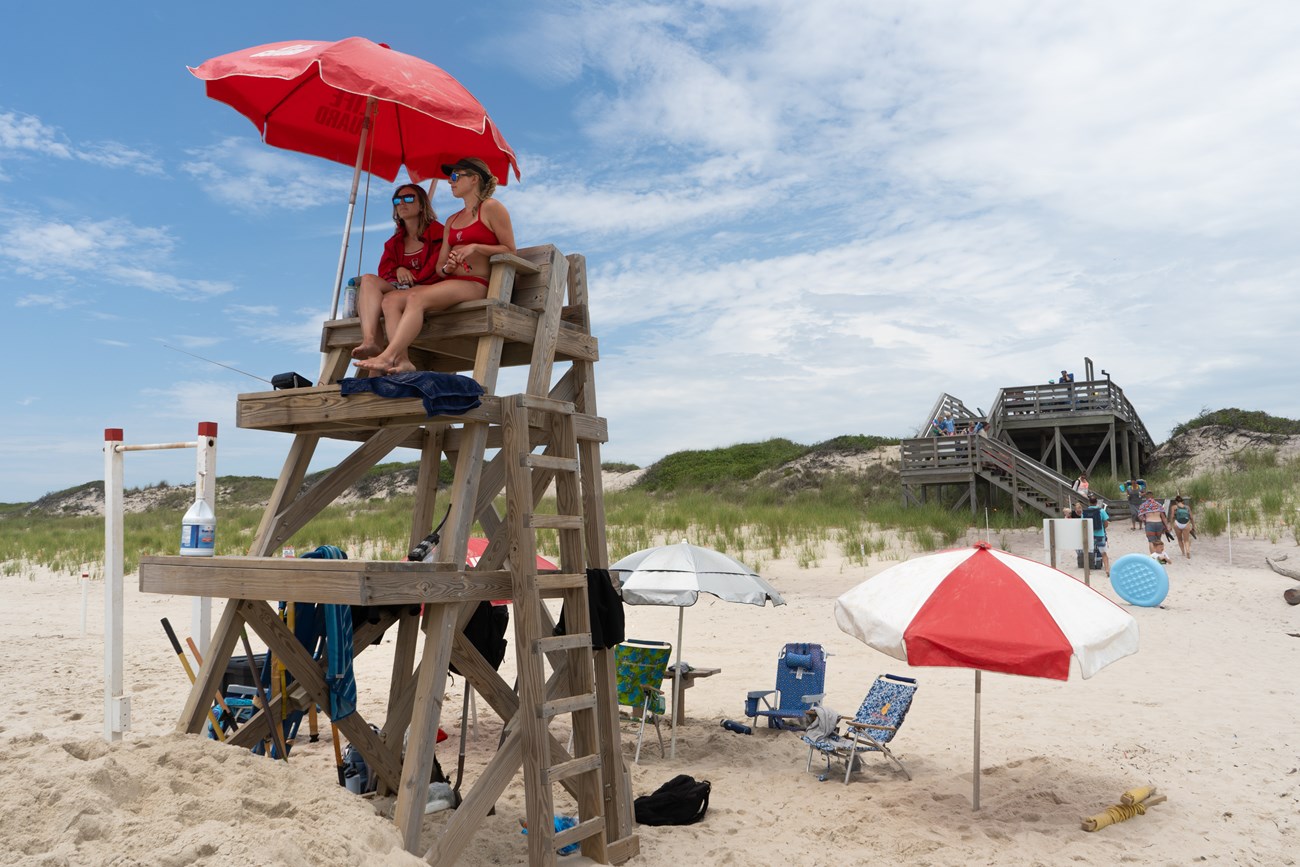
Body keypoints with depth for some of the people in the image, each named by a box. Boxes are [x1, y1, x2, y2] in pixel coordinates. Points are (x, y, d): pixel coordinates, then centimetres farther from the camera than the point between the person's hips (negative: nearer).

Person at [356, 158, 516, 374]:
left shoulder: (490, 208, 5)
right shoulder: (452, 221, 27)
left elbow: (510, 250, -3)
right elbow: (440, 265, 21)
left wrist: (475, 247, -14)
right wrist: (446, 268, -3)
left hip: (476, 285, -8)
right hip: (450, 283, 8)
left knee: (417, 297, -33)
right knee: (391, 299, -15)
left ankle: (387, 357, -39)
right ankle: (402, 360, -32)